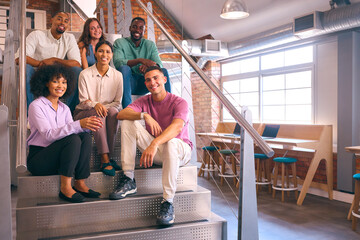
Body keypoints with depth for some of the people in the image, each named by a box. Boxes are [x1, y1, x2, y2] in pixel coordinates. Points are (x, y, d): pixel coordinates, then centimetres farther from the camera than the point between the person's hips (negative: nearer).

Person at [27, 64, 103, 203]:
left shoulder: (64, 108, 13)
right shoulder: (36, 106, -9)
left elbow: (71, 130, 0)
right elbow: (49, 134, -23)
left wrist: (86, 126, -22)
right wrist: (79, 124, -33)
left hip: (57, 158, 6)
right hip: (38, 159, -6)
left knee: (86, 137, -19)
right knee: (73, 139, -28)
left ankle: (80, 184, -17)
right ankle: (65, 188, -25)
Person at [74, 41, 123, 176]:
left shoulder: (117, 75, 1)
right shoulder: (85, 74, -5)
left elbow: (117, 102, 1)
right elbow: (83, 101, -6)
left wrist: (104, 107, -19)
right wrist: (95, 104, -29)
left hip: (108, 110, 2)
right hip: (84, 113, -2)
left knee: (113, 111, -33)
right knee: (98, 114, -36)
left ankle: (107, 157, -29)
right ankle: (105, 160, -37)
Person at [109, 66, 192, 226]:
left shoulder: (179, 103, -12)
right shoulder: (144, 101, 4)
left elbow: (177, 127, -33)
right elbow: (121, 114, -12)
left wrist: (154, 144, -49)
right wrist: (145, 115, -30)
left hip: (180, 150, -5)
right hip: (156, 150, 5)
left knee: (170, 143, -41)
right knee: (128, 123, -10)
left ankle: (168, 203, -34)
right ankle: (128, 180, -16)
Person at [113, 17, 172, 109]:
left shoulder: (150, 45, 11)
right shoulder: (119, 43, 2)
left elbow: (159, 65, -5)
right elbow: (117, 62, -18)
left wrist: (148, 66, -30)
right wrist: (140, 60, -31)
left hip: (144, 83, 3)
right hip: (127, 83, -2)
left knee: (164, 71, -21)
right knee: (124, 68, -33)